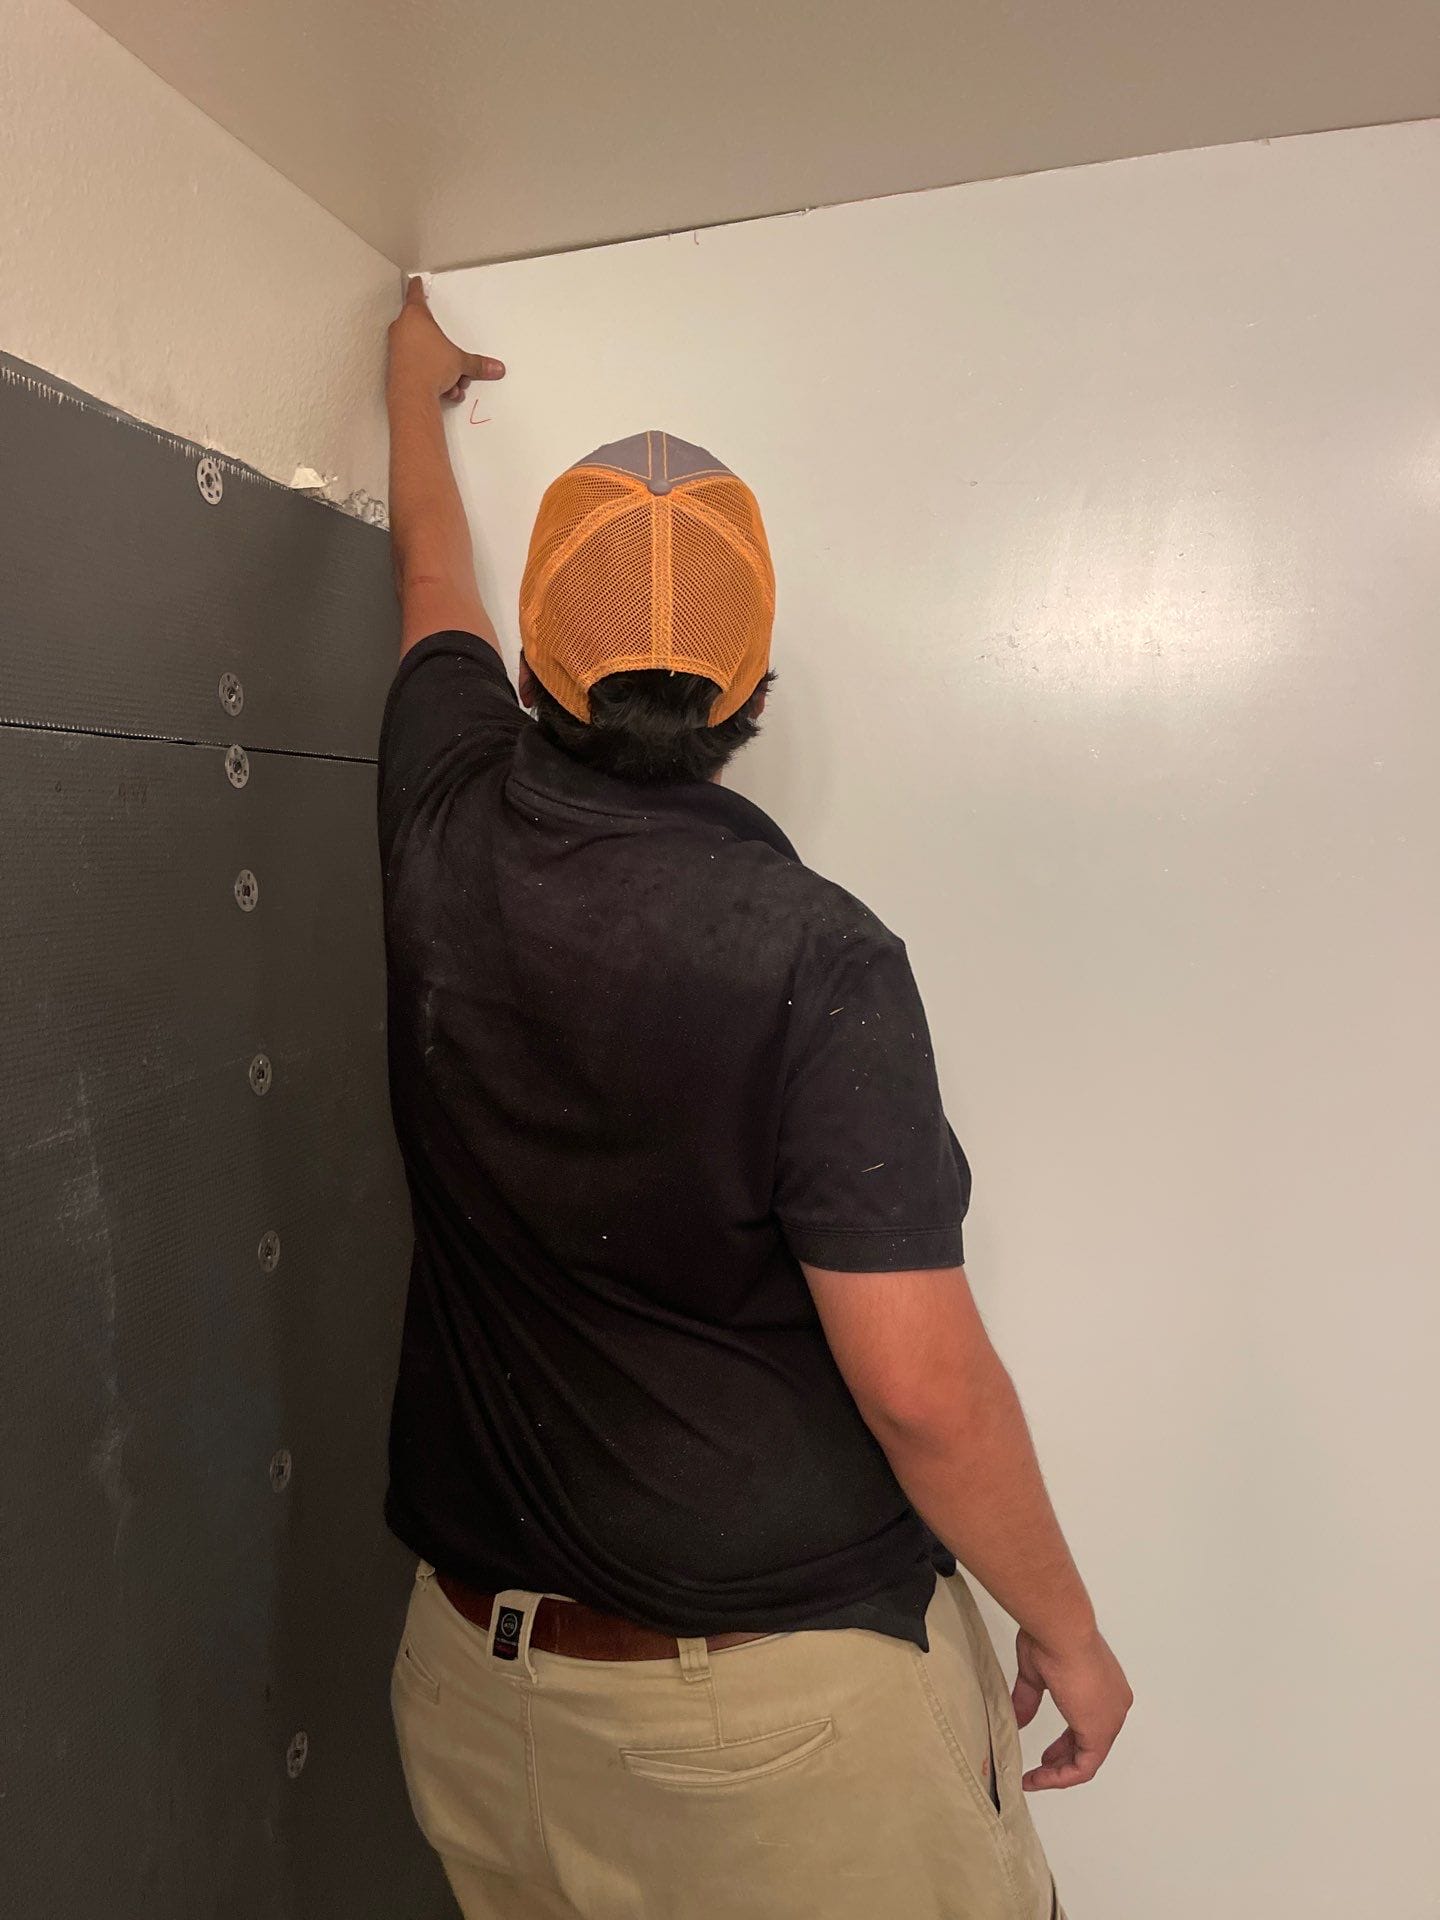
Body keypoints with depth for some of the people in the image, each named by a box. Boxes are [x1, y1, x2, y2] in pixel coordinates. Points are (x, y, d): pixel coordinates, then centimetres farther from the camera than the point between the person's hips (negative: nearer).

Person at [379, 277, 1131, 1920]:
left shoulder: (445, 839, -9)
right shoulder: (813, 962, -25)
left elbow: (432, 576, 10)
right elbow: (922, 1383, -23)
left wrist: (420, 382, 30)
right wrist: (1067, 1626, -4)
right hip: (780, 1683, -5)